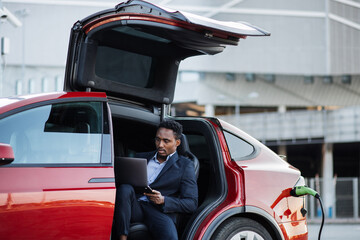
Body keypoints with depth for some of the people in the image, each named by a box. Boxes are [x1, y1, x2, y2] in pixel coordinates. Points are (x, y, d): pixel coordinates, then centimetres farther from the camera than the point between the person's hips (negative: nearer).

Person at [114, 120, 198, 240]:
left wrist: (163, 200, -12)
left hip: (160, 212, -3)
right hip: (134, 207, 4)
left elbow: (191, 204, 5)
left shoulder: (185, 165, 13)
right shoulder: (141, 157, 26)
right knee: (125, 189, -32)